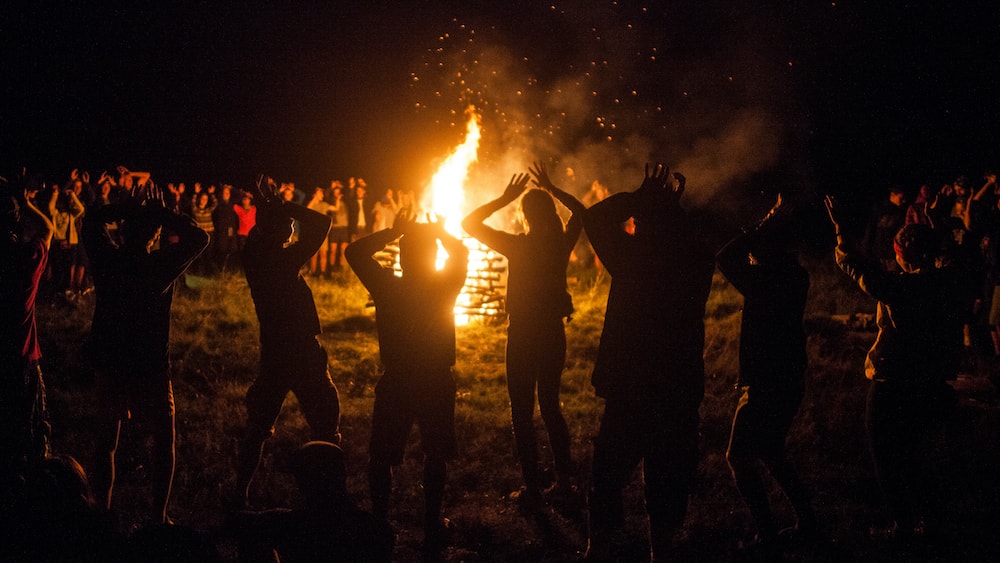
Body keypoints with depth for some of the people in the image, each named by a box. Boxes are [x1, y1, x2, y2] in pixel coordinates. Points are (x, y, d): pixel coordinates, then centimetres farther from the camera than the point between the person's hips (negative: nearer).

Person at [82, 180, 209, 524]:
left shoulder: (107, 260, -8)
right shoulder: (160, 265, -18)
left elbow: (91, 222, 11)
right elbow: (199, 237, -7)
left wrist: (128, 207, 3)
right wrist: (162, 213, -6)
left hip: (108, 366, 3)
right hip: (150, 367, -3)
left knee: (106, 444, 17)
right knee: (163, 444, 12)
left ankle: (103, 511, 20)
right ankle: (158, 517, 8)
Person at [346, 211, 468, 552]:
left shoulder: (387, 287, -14)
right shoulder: (445, 287, -12)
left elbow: (354, 252, -2)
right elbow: (461, 252, 8)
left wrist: (394, 231, -5)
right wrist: (436, 231, 3)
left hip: (395, 383, -1)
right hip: (437, 383, 1)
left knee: (381, 457, 14)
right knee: (436, 456, 16)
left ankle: (379, 522, 16)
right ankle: (432, 525, 18)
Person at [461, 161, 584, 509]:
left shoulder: (518, 246, -15)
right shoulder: (562, 245, -4)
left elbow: (470, 223, -8)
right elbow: (580, 211, 17)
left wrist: (504, 199, -6)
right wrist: (551, 189, 14)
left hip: (522, 336, -5)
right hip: (554, 334, 5)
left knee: (522, 413, 4)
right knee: (551, 407, 20)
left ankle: (533, 487, 6)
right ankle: (564, 478, 24)